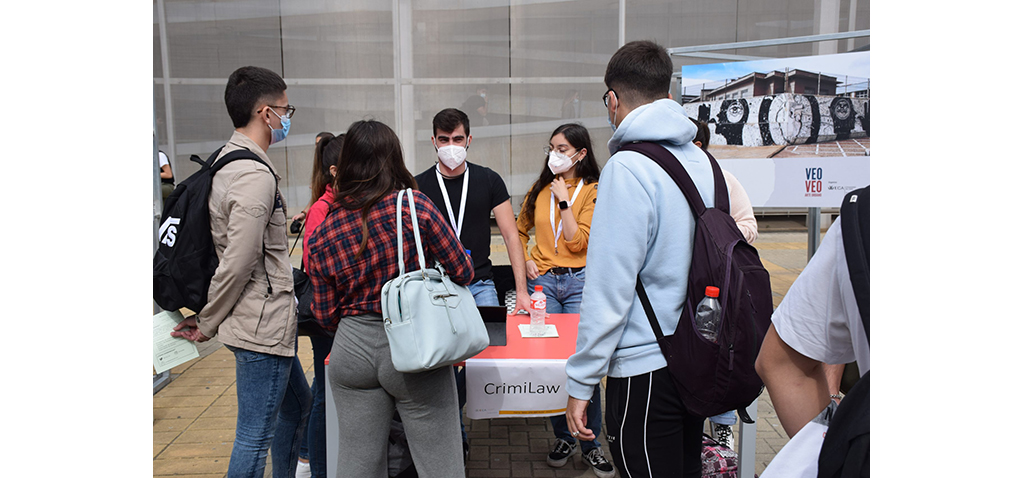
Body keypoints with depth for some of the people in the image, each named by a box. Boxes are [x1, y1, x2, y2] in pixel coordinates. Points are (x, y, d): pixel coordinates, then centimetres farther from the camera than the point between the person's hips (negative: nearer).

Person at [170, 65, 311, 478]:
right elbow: (238, 264, -22)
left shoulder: (226, 161, 12)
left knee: (297, 403, 25)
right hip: (264, 326, -10)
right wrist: (206, 324, -10)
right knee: (255, 436, -1)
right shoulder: (256, 175, -20)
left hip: (269, 323, 10)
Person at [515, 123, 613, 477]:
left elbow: (577, 242, -10)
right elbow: (520, 230, 23)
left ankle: (591, 443, 9)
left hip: (579, 281, -3)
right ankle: (563, 438, 19)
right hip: (543, 281, 4)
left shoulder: (592, 191, -1)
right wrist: (525, 261, 7)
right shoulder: (539, 189, 11)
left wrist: (563, 199, -11)